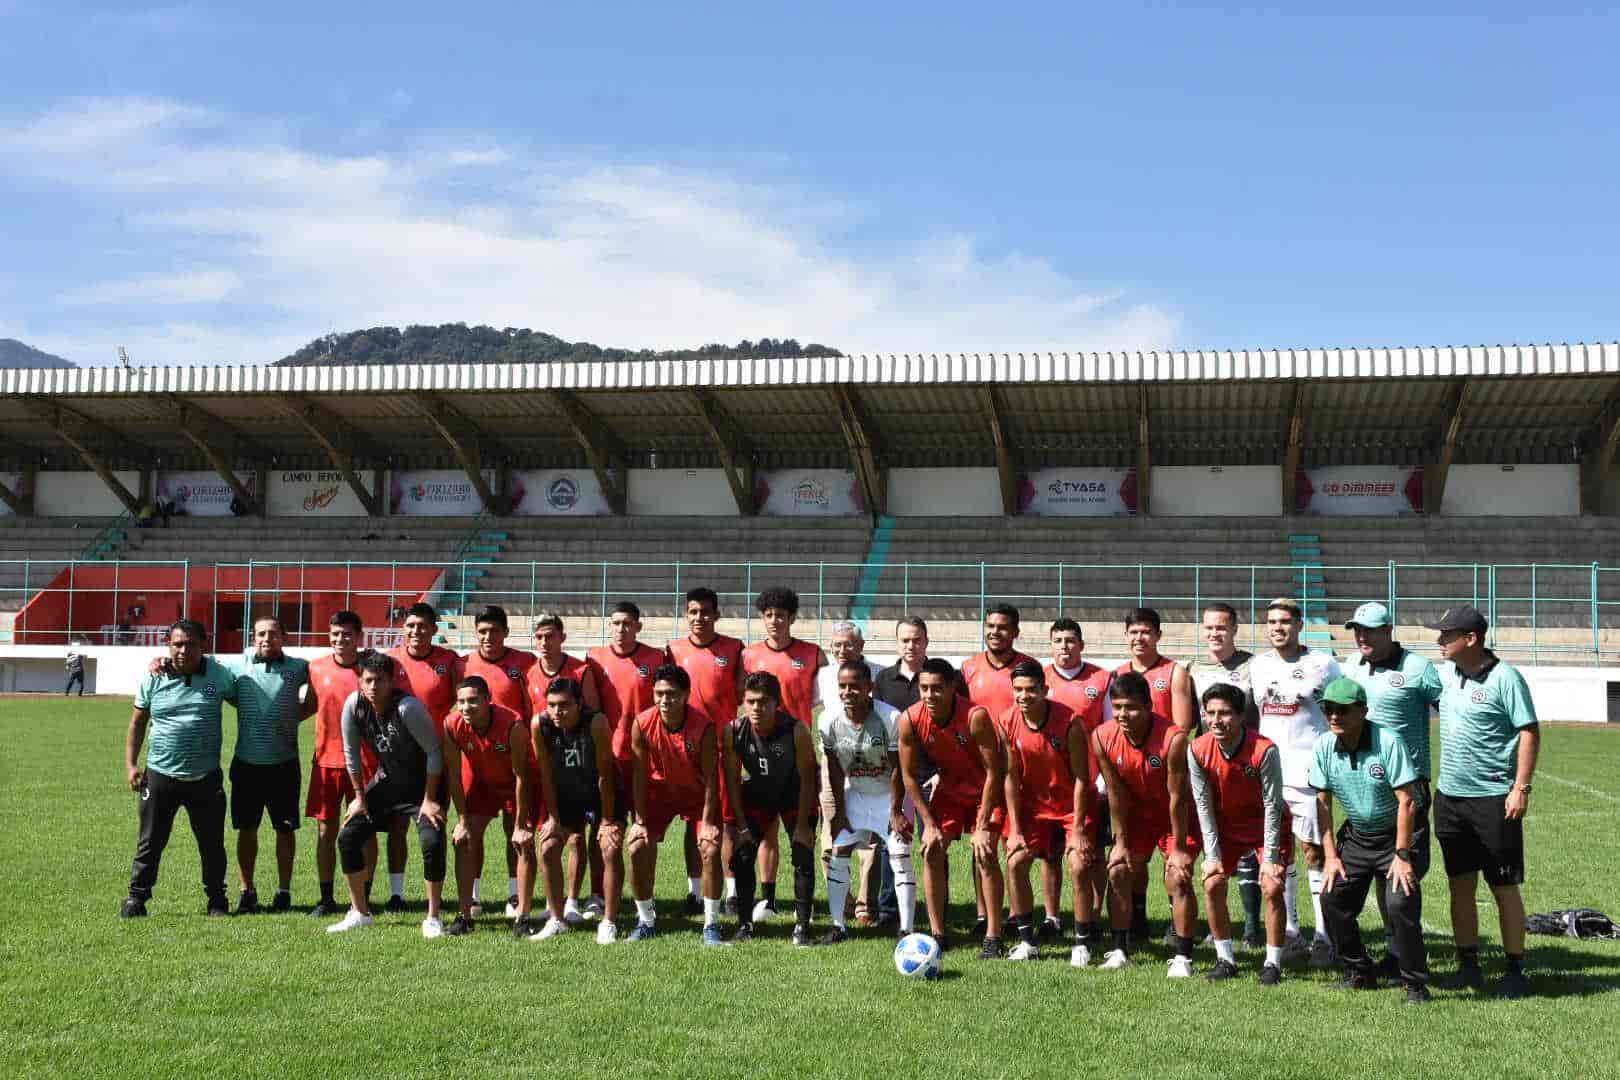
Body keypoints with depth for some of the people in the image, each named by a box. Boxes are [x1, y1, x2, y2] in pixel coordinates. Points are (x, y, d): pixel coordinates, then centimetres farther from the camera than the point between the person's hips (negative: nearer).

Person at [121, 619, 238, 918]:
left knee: (212, 843, 9)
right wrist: (130, 764, 4)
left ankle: (216, 899, 22)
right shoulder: (153, 679, 0)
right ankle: (137, 897, 17)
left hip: (206, 778, 0)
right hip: (160, 775, 0)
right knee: (150, 842, 5)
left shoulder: (219, 675, -1)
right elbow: (138, 722, 10)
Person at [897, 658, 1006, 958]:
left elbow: (993, 772, -24)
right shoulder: (910, 720, -21)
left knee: (986, 853, -15)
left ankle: (993, 936, -6)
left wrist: (982, 826, -23)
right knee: (931, 851, -5)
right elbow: (910, 776, -9)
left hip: (985, 789, -4)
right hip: (949, 788, 4)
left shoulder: (976, 716, -32)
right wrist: (929, 824, -11)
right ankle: (937, 934, 5)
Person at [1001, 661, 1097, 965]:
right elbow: (1012, 777, -5)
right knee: (1015, 862, -7)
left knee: (1078, 866, -15)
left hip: (1071, 805, -4)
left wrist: (1077, 829, -19)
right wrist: (1015, 829, -8)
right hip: (1034, 805, 4)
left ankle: (1082, 943, 1)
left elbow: (1081, 778, -18)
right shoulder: (1008, 724, -12)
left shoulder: (1070, 722, -24)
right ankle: (1028, 940, 7)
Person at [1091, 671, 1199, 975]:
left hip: (1176, 814, -4)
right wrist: (1121, 842, -6)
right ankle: (1120, 951, 9)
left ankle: (1182, 957, -3)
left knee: (1178, 877, -12)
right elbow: (1116, 793, -10)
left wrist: (1179, 847, -18)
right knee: (1119, 871, -2)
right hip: (1137, 812, 4)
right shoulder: (1102, 738, -20)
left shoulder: (1173, 739, -33)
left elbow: (1177, 796, -24)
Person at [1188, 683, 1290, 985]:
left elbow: (1273, 804, -21)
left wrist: (1269, 857, -19)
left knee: (1272, 888, -13)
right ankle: (1225, 959, 8)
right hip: (1226, 827, 3)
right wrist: (1212, 855, -10)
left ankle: (1273, 963, 1)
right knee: (1212, 884, -6)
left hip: (1267, 826, -3)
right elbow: (1203, 804, -10)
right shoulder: (1197, 750, -19)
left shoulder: (1264, 749, -29)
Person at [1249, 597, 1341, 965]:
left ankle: (1323, 937, 3)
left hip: (1309, 770, -4)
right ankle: (1290, 932, 16)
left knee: (1314, 850, -3)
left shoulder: (1322, 664, -2)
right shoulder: (1257, 665, 11)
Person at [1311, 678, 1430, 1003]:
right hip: (1356, 835, 5)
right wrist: (1330, 855, -2)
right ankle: (1360, 973, 16)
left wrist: (1402, 856, -21)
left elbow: (1407, 801, -21)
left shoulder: (1388, 743, -22)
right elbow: (1323, 802, 1)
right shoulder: (1323, 747, -7)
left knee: (1400, 902, -21)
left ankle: (1415, 984, -4)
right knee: (1333, 899, -5)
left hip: (1399, 833, -5)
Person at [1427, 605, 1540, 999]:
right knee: (1460, 885, 10)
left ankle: (1516, 970, 12)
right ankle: (1468, 966, 19)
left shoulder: (1504, 677, -12)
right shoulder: (1444, 672, 6)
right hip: (1449, 796, 6)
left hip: (1494, 799, -6)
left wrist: (1521, 788, -17)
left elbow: (1530, 733, -12)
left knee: (1504, 887, 3)